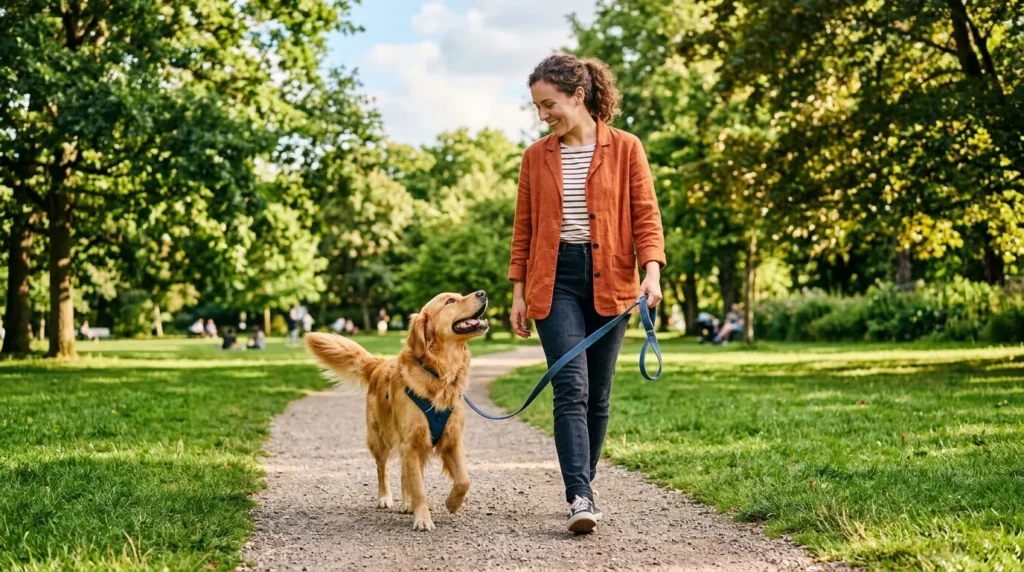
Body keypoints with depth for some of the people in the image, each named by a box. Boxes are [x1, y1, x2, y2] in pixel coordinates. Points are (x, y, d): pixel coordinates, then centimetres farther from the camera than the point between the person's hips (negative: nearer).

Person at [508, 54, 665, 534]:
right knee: (571, 386, -14)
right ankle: (580, 497, -20)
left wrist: (651, 270, -15)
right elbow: (523, 228, 11)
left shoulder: (625, 149, 2)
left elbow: (646, 216, -1)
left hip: (609, 280, 0)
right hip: (555, 280, 0)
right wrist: (518, 292, 7)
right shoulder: (536, 157, 8)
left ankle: (582, 482, 24)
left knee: (598, 393, 8)